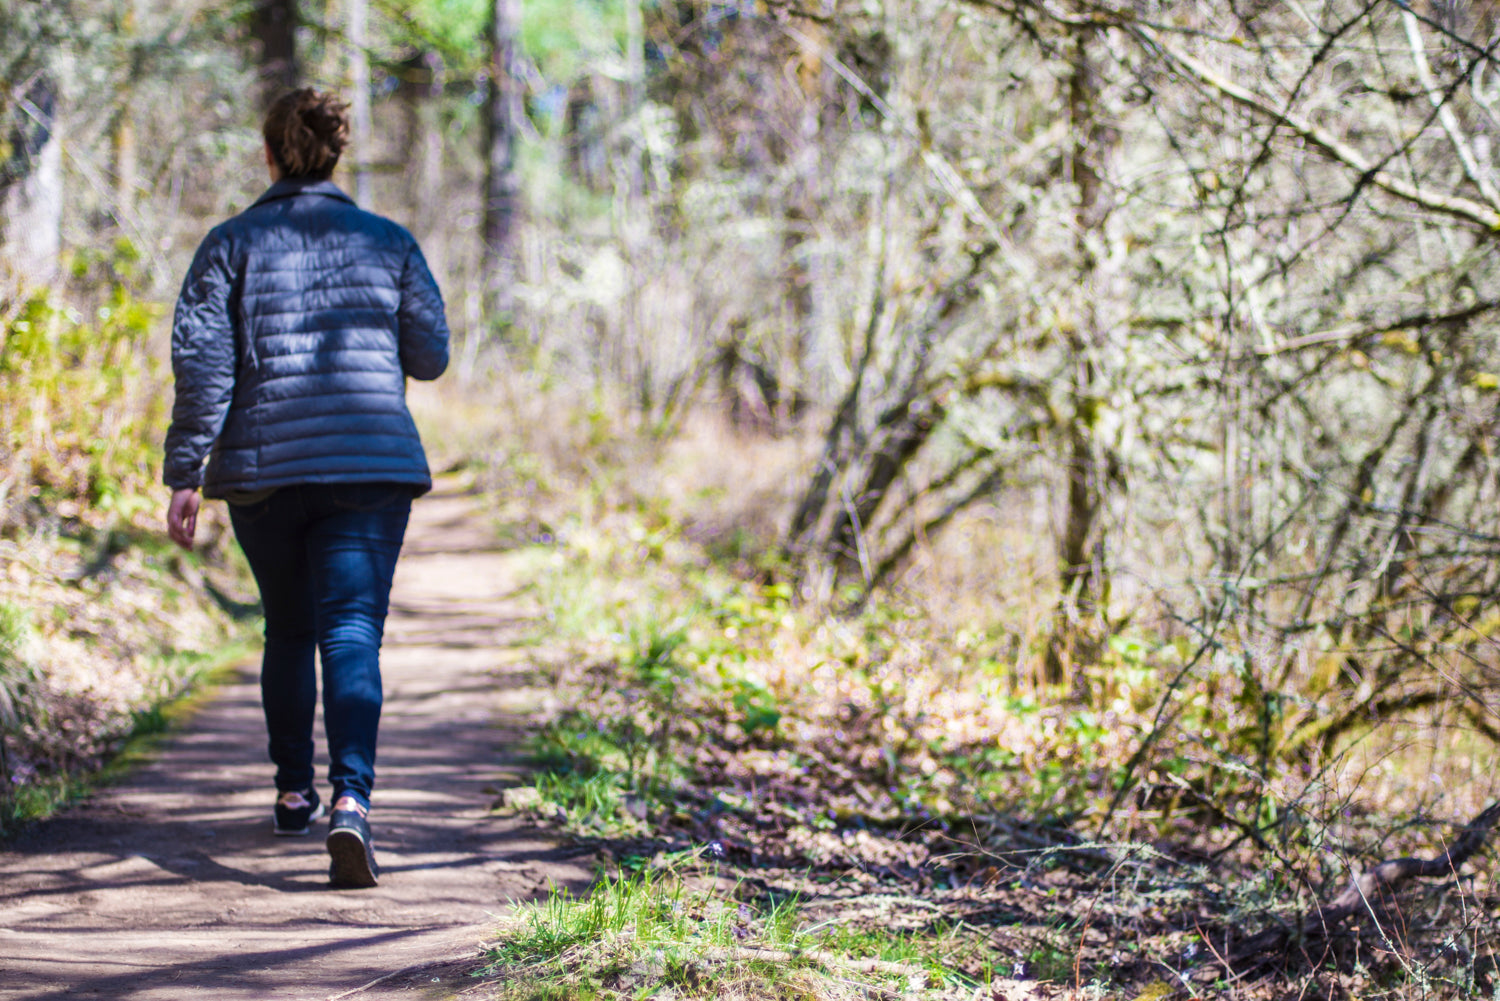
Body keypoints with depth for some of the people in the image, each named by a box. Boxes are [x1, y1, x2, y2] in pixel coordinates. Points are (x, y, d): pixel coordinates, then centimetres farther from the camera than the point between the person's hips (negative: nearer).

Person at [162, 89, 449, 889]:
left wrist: (185, 474, -2)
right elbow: (431, 357, 6)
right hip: (371, 464, -1)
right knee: (352, 630, -7)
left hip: (263, 467, 1)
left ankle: (295, 793, 28)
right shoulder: (387, 242, 4)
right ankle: (350, 800, -27)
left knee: (288, 629, 20)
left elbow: (202, 363, -5)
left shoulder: (232, 244, 2)